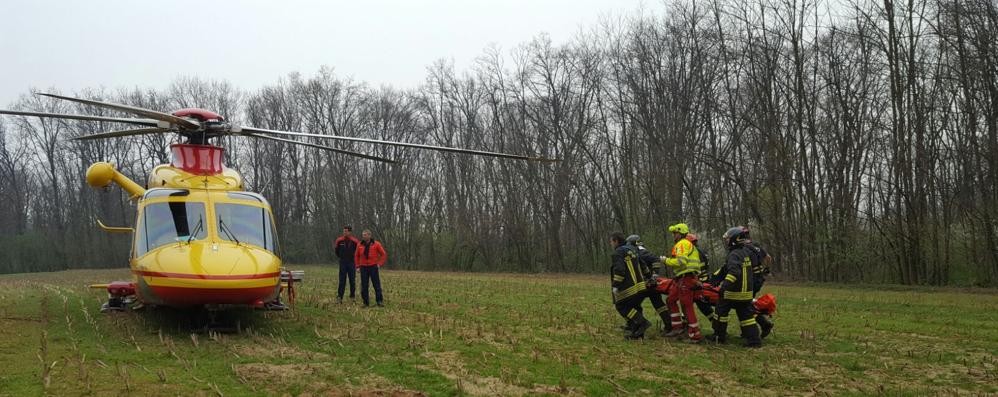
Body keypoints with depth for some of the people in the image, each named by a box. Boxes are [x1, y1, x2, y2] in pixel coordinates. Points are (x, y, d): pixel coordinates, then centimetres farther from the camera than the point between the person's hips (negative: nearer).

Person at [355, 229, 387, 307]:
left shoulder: (376, 244, -4)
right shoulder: (360, 245, 4)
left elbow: (384, 254, 1)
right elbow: (356, 256, 17)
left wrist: (380, 264, -5)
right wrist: (358, 265, 9)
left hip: (373, 267, -3)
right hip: (363, 268, 3)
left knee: (377, 285, -2)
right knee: (364, 286, 2)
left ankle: (380, 301, 2)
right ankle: (366, 302, 9)